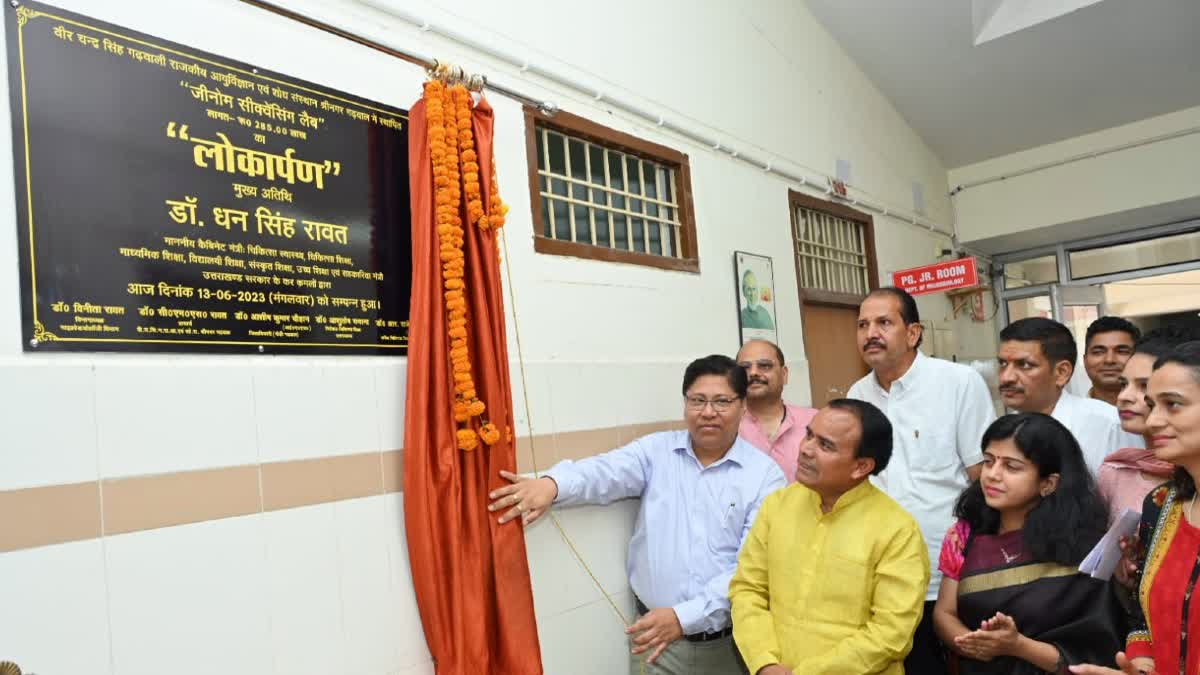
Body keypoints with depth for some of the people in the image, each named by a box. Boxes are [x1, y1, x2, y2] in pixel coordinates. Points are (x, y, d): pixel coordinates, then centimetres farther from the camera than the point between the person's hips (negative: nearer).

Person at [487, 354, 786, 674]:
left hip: (731, 640, -1)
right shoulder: (656, 451, -1)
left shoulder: (765, 474, -6)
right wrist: (551, 483, -41)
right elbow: (607, 472, -21)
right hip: (655, 633, 1)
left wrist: (685, 617, -22)